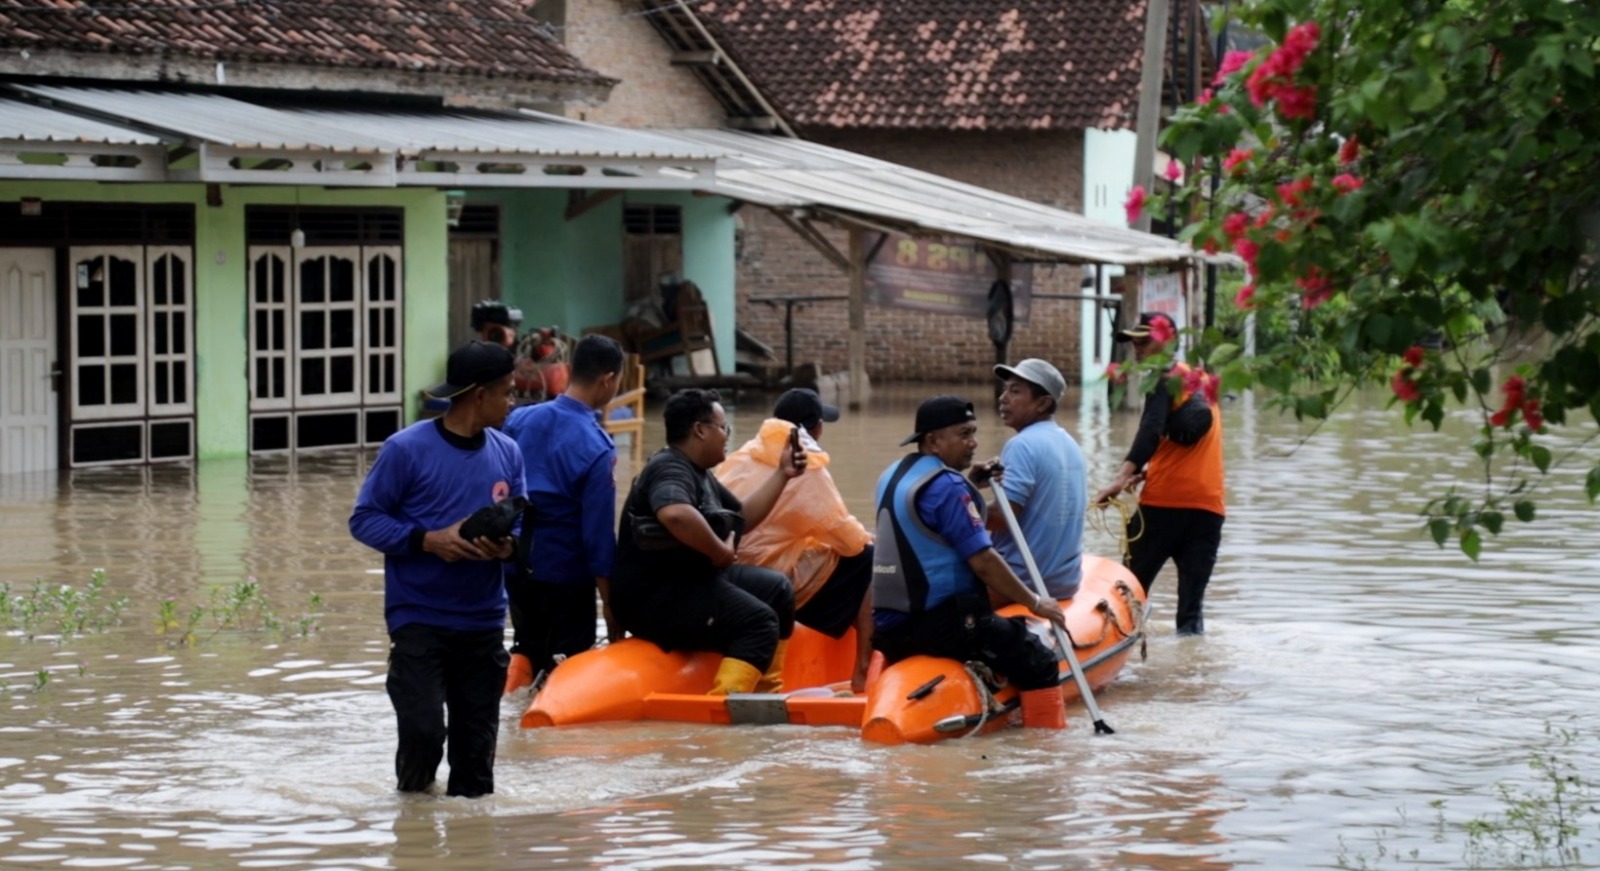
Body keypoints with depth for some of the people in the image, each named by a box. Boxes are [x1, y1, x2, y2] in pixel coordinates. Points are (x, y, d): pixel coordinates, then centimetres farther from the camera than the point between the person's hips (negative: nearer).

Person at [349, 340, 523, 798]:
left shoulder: (507, 454, 6)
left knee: (477, 741, 7)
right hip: (418, 618, -5)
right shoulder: (406, 449, -9)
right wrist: (427, 540, -19)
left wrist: (506, 547, -10)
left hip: (484, 621, 5)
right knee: (423, 729, -14)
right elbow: (364, 519, -5)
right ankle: (414, 795, 12)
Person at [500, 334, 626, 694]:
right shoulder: (595, 449, -19)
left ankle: (520, 663, -2)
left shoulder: (519, 420, -3)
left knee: (529, 648, 23)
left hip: (516, 566, 5)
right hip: (566, 577, -5)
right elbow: (598, 535, -16)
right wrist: (611, 609, -9)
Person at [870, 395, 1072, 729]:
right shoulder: (946, 486, -16)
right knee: (1039, 664, -7)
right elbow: (983, 563, -17)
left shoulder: (891, 476, 11)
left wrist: (972, 485, 14)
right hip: (939, 626, -9)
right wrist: (1035, 603, -6)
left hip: (890, 629, 9)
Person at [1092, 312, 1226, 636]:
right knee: (1192, 607, 2)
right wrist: (1147, 472, 17)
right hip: (1209, 507, 6)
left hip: (1166, 503, -6)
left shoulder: (1164, 377, -3)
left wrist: (1124, 475, -31)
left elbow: (1152, 429, -21)